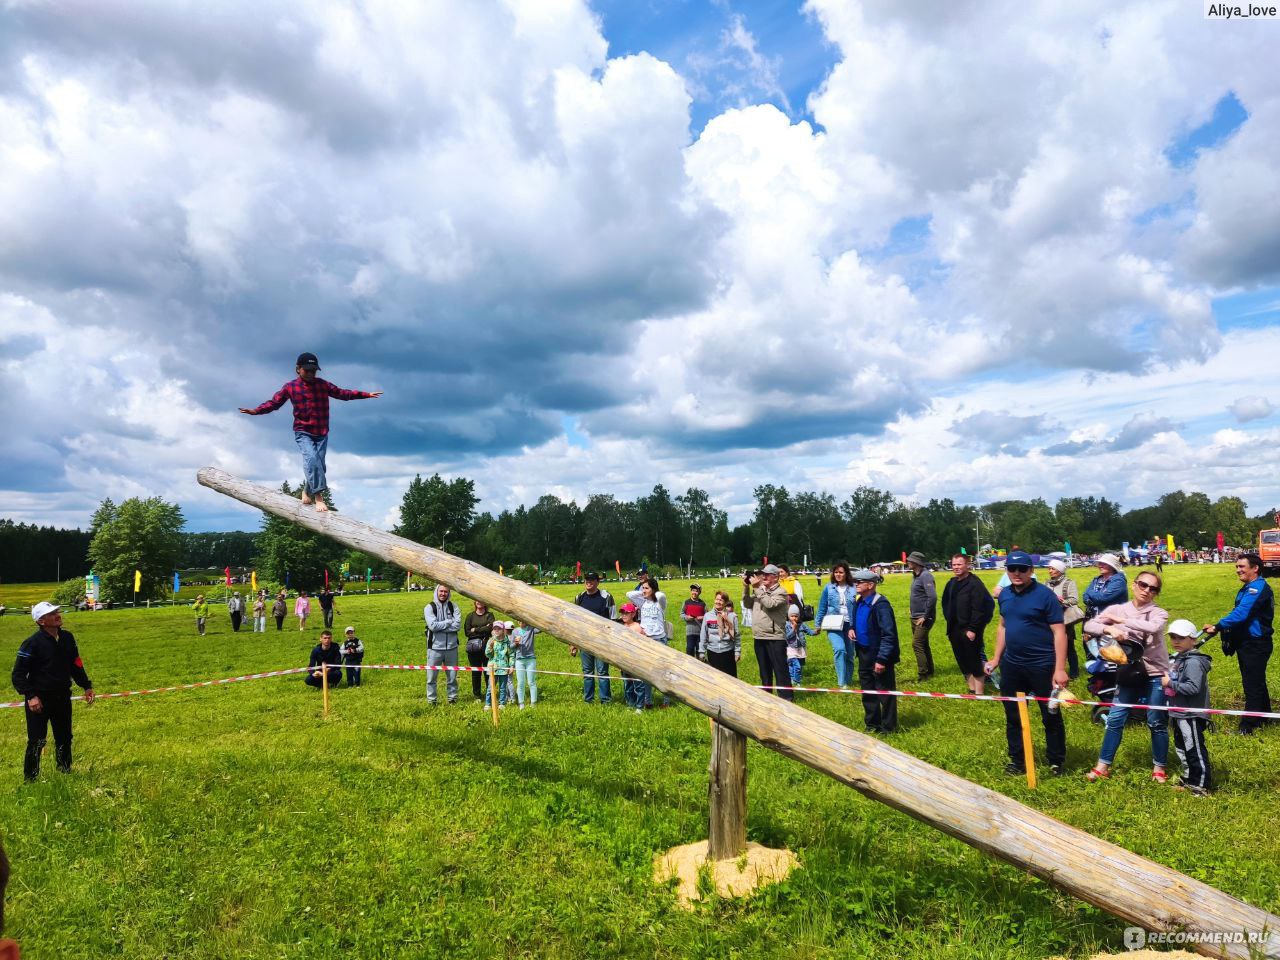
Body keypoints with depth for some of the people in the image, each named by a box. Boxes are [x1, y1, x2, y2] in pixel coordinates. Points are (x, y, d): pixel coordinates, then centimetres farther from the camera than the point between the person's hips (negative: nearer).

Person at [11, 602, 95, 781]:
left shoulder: (67, 638, 4)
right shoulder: (32, 643, -15)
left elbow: (76, 665, 15)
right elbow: (18, 675, -13)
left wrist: (87, 686, 12)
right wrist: (30, 696, -22)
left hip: (62, 697, 6)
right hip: (39, 700, -6)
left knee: (64, 738, 16)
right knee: (37, 741, -2)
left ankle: (65, 770, 32)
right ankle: (30, 778, 13)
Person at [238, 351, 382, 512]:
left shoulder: (323, 385, 3)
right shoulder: (290, 387, -1)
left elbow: (342, 393, 12)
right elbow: (274, 402, 3)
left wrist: (366, 395, 10)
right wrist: (256, 411, -12)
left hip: (322, 433, 3)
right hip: (303, 432, -3)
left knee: (318, 463, 0)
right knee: (312, 459, -24)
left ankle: (307, 490, 26)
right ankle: (318, 496, -24)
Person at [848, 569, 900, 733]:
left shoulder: (880, 604, -21)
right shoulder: (858, 602, 5)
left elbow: (889, 634, -22)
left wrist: (882, 660, -23)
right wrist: (851, 629, 1)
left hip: (879, 657, -8)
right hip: (864, 655, 9)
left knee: (884, 693, 5)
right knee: (867, 692, 18)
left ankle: (888, 727, 19)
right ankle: (872, 724, 32)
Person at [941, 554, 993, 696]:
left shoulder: (974, 583, -14)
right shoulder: (951, 583, 11)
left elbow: (978, 609, -18)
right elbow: (946, 603, 20)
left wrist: (973, 629, -20)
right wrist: (950, 623, 14)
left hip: (970, 630, -8)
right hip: (955, 630, 8)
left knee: (974, 662, 0)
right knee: (962, 662, 14)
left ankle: (979, 692, 9)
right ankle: (972, 689, 26)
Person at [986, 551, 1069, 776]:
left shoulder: (1044, 595, -13)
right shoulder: (1005, 595, 6)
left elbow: (1059, 632, -15)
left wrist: (1060, 669, -20)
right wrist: (996, 658, 15)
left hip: (1042, 665, -6)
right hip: (1011, 665, 6)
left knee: (1051, 716, 10)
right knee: (1013, 716, 13)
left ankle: (1056, 762, 26)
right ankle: (1017, 761, 27)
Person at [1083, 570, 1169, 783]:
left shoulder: (1159, 613, -5)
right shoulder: (1117, 609, 0)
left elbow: (1153, 627, -29)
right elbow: (1089, 626, -8)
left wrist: (1121, 620, -23)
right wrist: (1109, 628, -26)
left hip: (1155, 674, -2)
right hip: (1128, 673, 2)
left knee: (1157, 723, 7)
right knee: (1115, 719, 2)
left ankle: (1159, 768, 24)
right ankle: (1102, 766, 11)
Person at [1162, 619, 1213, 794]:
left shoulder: (1194, 662, -20)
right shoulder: (1178, 658, 10)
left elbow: (1193, 688, -29)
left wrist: (1170, 683, -23)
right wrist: (1166, 680, 6)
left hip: (1191, 715, -10)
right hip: (1178, 713, 10)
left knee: (1195, 750, 1)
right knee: (1181, 747, 21)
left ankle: (1202, 784, 12)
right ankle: (1189, 779, 34)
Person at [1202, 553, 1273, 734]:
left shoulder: (1258, 588, -19)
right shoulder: (1248, 588, 13)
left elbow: (1241, 614, -28)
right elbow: (1238, 612, 13)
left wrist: (1218, 627, -27)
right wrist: (1220, 628, -1)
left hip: (1256, 645, -10)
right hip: (1247, 642, 10)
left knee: (1252, 685, -4)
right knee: (1257, 683, 22)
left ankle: (1247, 727, -1)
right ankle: (1264, 716, 37)